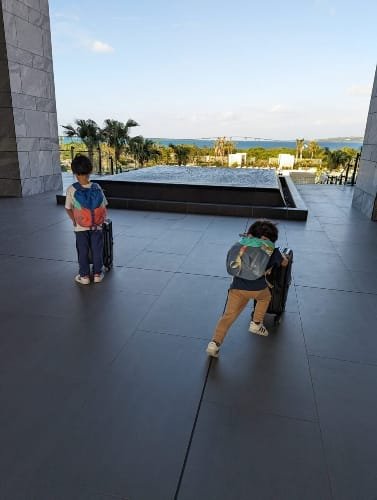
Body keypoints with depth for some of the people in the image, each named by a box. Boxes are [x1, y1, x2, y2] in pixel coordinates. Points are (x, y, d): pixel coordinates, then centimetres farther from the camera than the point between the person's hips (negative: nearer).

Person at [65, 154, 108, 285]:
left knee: (83, 251, 11)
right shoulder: (96, 188, -9)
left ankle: (84, 276, 19)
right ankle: (97, 274, 22)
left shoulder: (71, 189, -12)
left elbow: (68, 209, -5)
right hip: (97, 226, 1)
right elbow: (104, 207, -3)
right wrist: (103, 219, 12)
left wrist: (75, 221, 10)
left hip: (80, 227, -1)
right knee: (97, 249, 13)